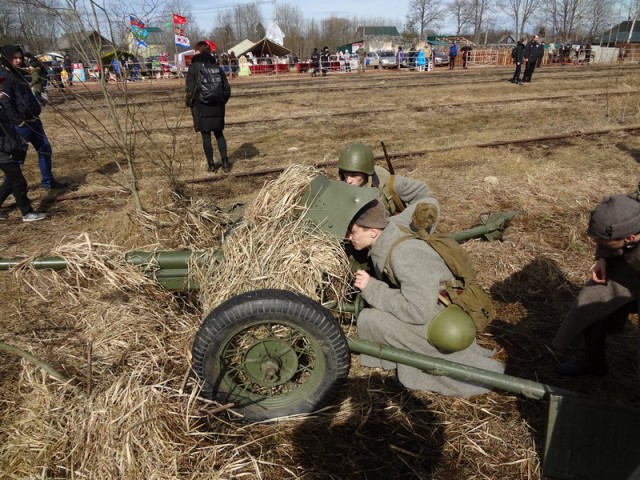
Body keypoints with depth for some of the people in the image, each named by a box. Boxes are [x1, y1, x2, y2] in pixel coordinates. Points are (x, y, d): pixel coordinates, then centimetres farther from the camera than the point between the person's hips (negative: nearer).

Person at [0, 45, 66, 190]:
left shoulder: (18, 74, 16)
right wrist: (19, 122, -20)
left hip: (33, 121, 9)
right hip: (20, 125, -9)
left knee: (45, 149, 12)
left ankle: (48, 181, 22)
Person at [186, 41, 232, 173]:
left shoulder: (194, 67, -5)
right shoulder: (217, 66, 7)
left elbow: (190, 89, -10)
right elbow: (227, 88, 5)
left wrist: (189, 103, 4)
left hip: (202, 107, -4)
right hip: (217, 107, 4)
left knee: (206, 136, 5)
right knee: (219, 134, 14)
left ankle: (211, 164, 9)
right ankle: (225, 163, 6)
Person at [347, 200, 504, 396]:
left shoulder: (404, 253, -30)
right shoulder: (388, 227, -6)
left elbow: (418, 312, -31)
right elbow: (422, 206, 12)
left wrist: (372, 288, -23)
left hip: (448, 326, -9)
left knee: (371, 319, -17)